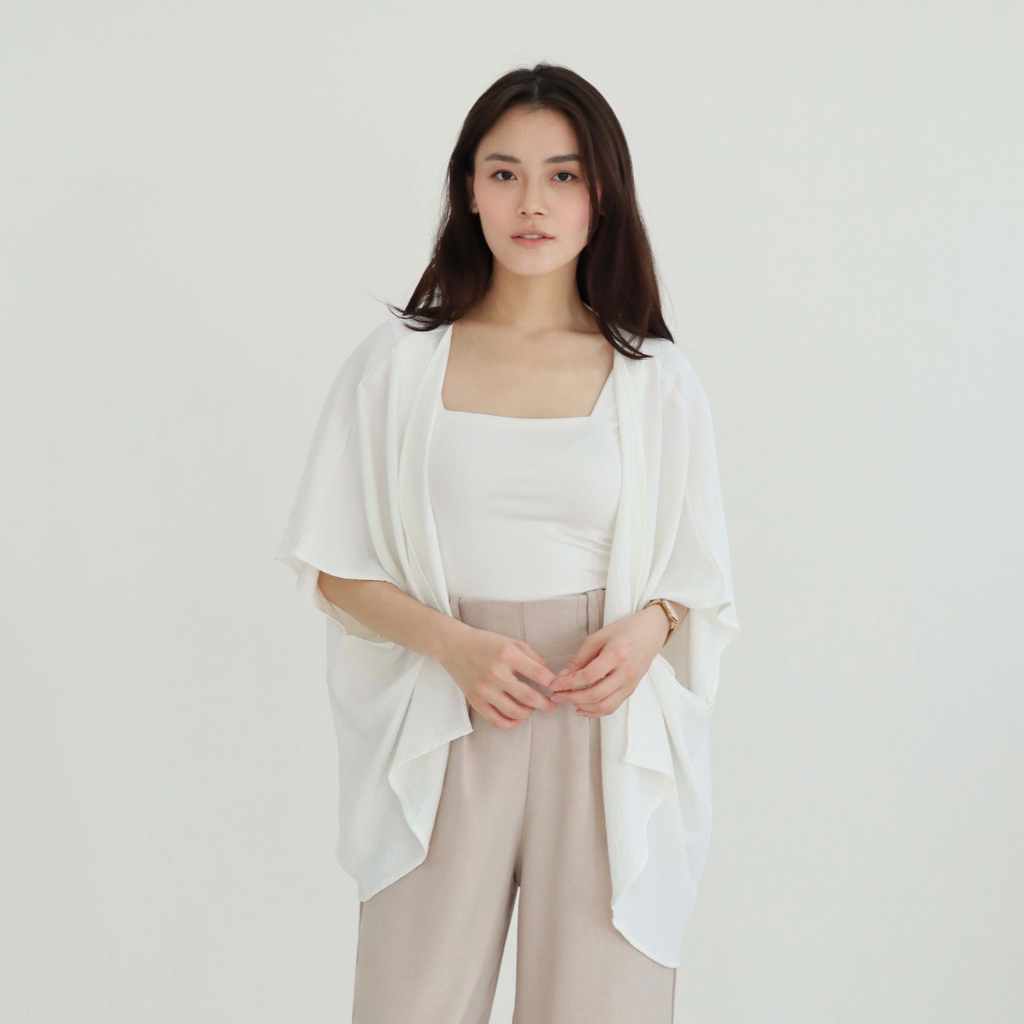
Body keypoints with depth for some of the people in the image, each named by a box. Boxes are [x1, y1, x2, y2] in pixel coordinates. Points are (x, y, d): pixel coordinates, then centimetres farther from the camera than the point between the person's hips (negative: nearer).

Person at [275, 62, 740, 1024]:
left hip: (606, 722, 1)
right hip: (444, 728, 0)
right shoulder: (398, 361, 2)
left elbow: (697, 575, 11)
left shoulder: (655, 382, 4)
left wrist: (647, 625, -11)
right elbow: (335, 567, 3)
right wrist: (453, 642, -13)